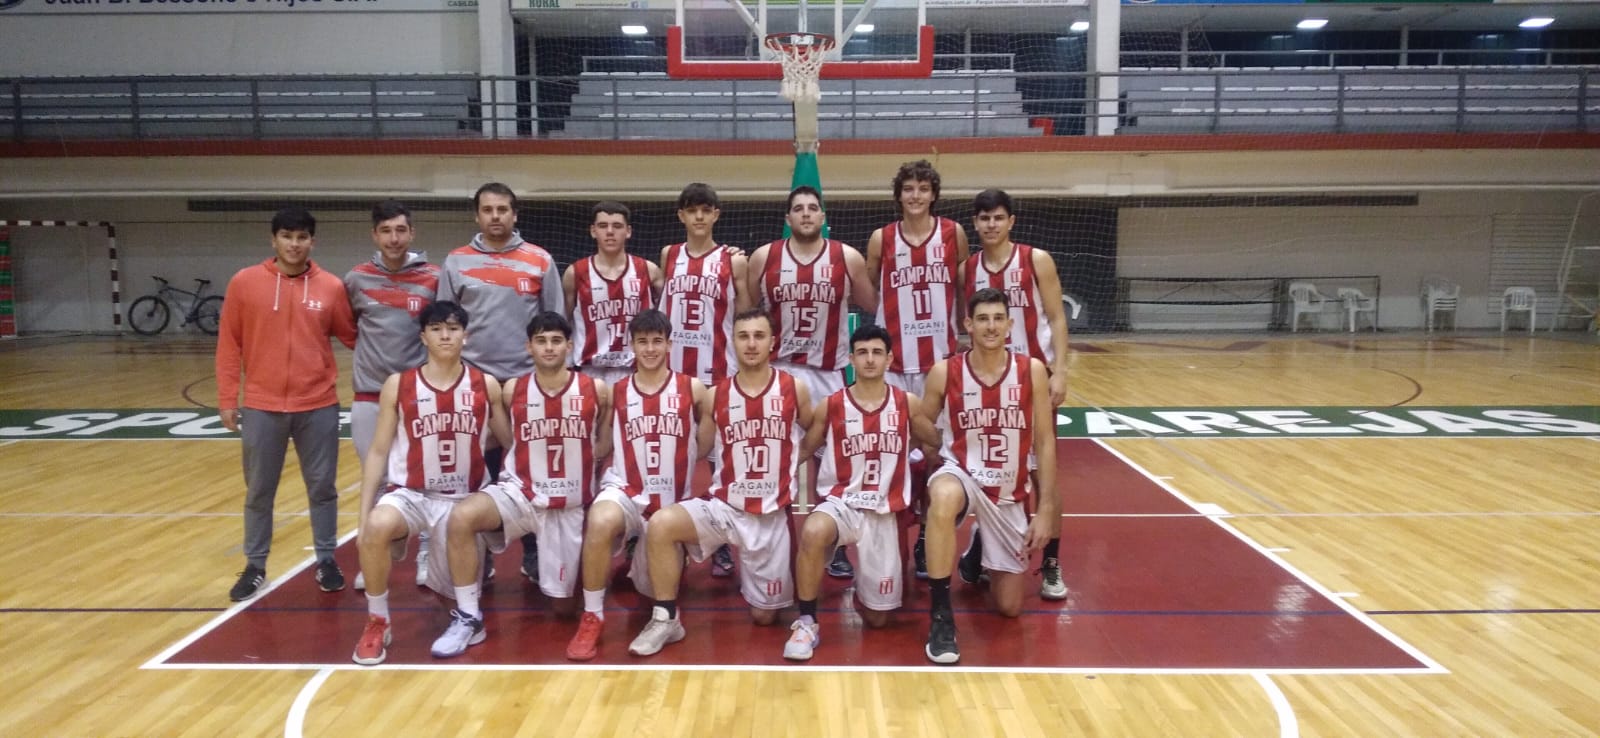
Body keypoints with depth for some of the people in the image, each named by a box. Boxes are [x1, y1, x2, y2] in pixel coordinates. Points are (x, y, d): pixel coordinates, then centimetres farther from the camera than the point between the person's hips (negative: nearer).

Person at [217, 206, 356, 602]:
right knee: (258, 492, 11)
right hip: (261, 407, 0)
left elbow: (351, 336, 7)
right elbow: (229, 343, 1)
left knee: (322, 487, 9)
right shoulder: (245, 282, -2)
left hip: (318, 406, 0)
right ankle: (255, 567, 25)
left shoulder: (331, 287, -1)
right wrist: (226, 398, -1)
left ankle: (326, 561, 23)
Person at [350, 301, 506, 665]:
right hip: (410, 493, -1)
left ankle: (440, 564, 42)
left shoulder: (486, 386, -2)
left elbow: (511, 443, 7)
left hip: (465, 498, 1)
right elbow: (378, 452, -1)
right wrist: (363, 515, -6)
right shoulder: (397, 385, -3)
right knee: (376, 527, -35)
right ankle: (377, 623, -12)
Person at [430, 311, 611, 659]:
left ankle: (576, 570, 41)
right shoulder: (512, 391, -5)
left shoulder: (596, 391, -7)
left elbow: (605, 446, 9)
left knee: (564, 606, 5)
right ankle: (468, 618, -18)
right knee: (462, 516, -32)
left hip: (570, 505, 0)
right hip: (519, 493, 0)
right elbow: (506, 440, 10)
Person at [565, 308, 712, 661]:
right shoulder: (615, 393, 2)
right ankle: (592, 617, -23)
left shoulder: (693, 390, -1)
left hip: (673, 500, 1)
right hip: (626, 490, -1)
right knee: (600, 521, -38)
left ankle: (643, 560, 48)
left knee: (656, 590, 9)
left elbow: (705, 446, 4)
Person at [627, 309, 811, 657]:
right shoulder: (716, 394, -1)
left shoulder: (794, 390, -4)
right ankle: (666, 618, -13)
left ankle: (749, 572, 40)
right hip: (723, 506, 1)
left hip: (772, 514, -1)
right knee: (661, 524, -29)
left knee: (764, 616, 6)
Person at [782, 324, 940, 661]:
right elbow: (804, 450, 8)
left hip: (884, 513, 2)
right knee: (812, 532, -40)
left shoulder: (908, 404, 0)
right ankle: (807, 622, -22)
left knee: (877, 618, 6)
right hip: (840, 503, -1)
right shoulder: (830, 406, -2)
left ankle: (861, 585, 42)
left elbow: (938, 443, 13)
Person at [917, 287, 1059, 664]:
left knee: (1009, 607, 5)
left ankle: (981, 557, 40)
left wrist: (1046, 510, -7)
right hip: (960, 474, -2)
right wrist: (921, 486, -11)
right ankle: (941, 614, -28)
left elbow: (1044, 443, -4)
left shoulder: (1032, 371, -8)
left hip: (1009, 493, 2)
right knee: (944, 499, -43)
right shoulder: (944, 372, -10)